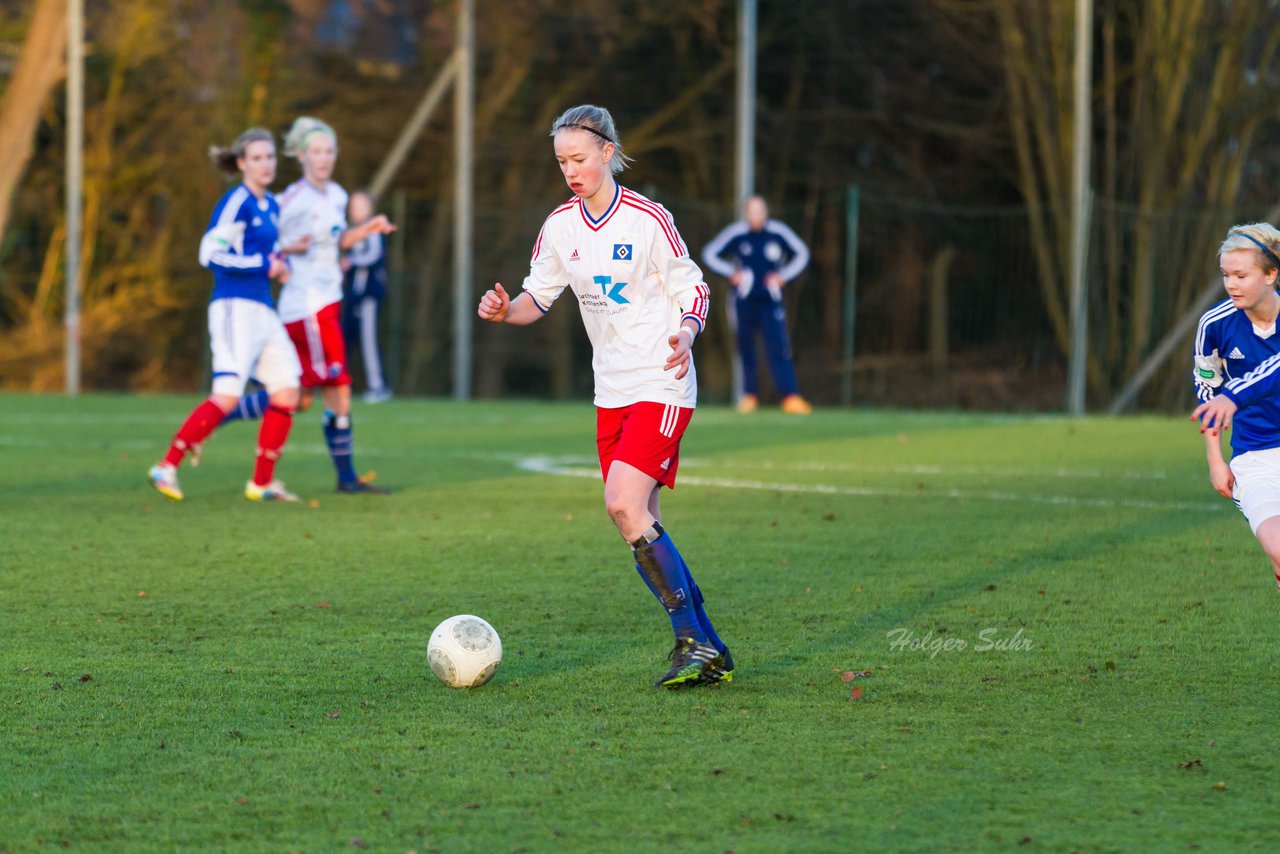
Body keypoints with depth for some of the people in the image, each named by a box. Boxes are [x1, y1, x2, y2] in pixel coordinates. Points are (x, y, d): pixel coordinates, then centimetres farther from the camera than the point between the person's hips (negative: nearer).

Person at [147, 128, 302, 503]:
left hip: (263, 311, 9)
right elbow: (210, 253, -16)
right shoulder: (237, 201, -10)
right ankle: (166, 467, -11)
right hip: (235, 307, -9)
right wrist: (263, 265, -14)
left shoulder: (271, 206, 16)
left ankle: (263, 483, 12)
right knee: (227, 396, -17)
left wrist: (279, 266, 9)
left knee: (286, 394, 4)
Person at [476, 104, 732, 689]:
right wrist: (504, 310, -9)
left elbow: (693, 290, -4)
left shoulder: (648, 220, -11)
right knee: (639, 523, 3)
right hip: (611, 392, 7)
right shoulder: (560, 225, 5)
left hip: (662, 384, -7)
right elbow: (539, 296, 13)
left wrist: (685, 336, -23)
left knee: (624, 503, -21)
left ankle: (693, 640, -13)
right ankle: (708, 652, 11)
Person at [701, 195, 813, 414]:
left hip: (770, 299, -1)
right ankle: (750, 394, 17)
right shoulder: (736, 233, -5)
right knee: (745, 347, 4)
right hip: (744, 301, 1)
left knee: (778, 346, -10)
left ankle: (790, 396, -15)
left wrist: (784, 275, -2)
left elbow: (801, 253, 10)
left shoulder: (778, 232, -3)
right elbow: (710, 254, 4)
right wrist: (730, 272, -8)